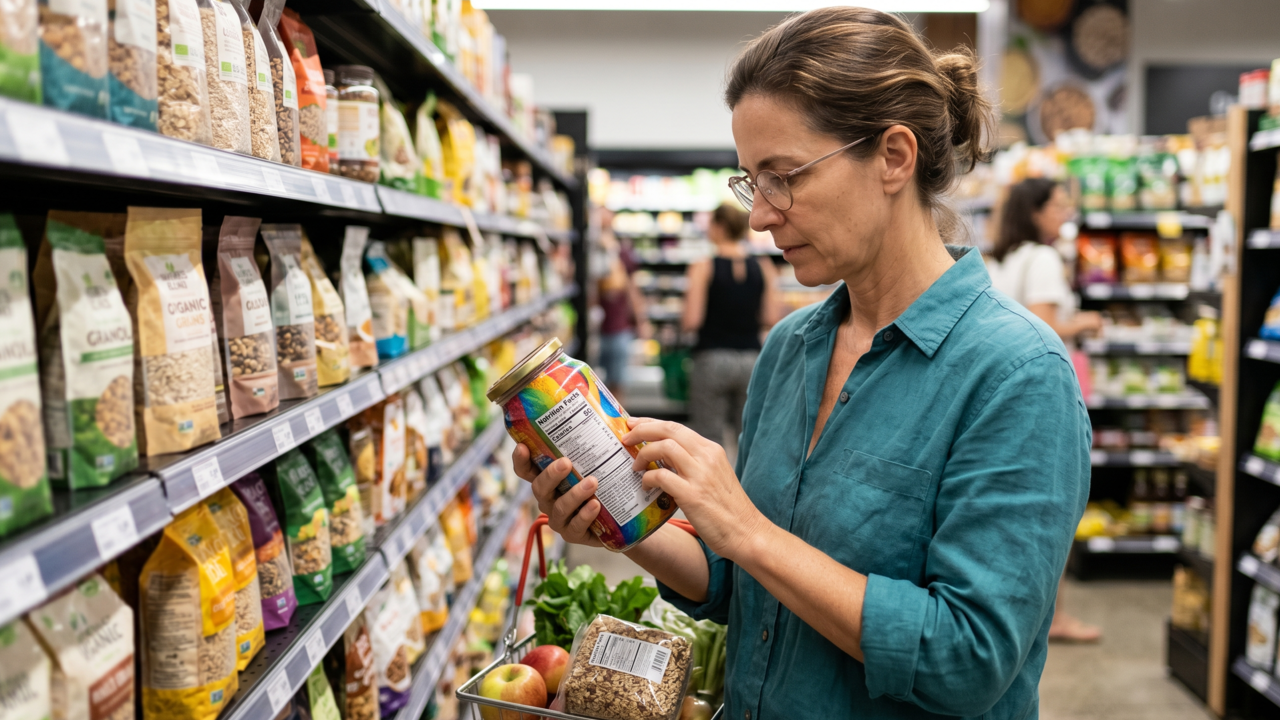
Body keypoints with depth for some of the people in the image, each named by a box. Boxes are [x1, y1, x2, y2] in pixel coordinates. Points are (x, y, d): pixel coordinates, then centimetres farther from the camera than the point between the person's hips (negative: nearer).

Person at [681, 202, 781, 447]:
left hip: (712, 359, -3)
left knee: (707, 440, 3)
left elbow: (692, 321, -11)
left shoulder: (703, 267, -6)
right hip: (751, 358, 3)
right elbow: (770, 319, 1)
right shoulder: (764, 268, 3)